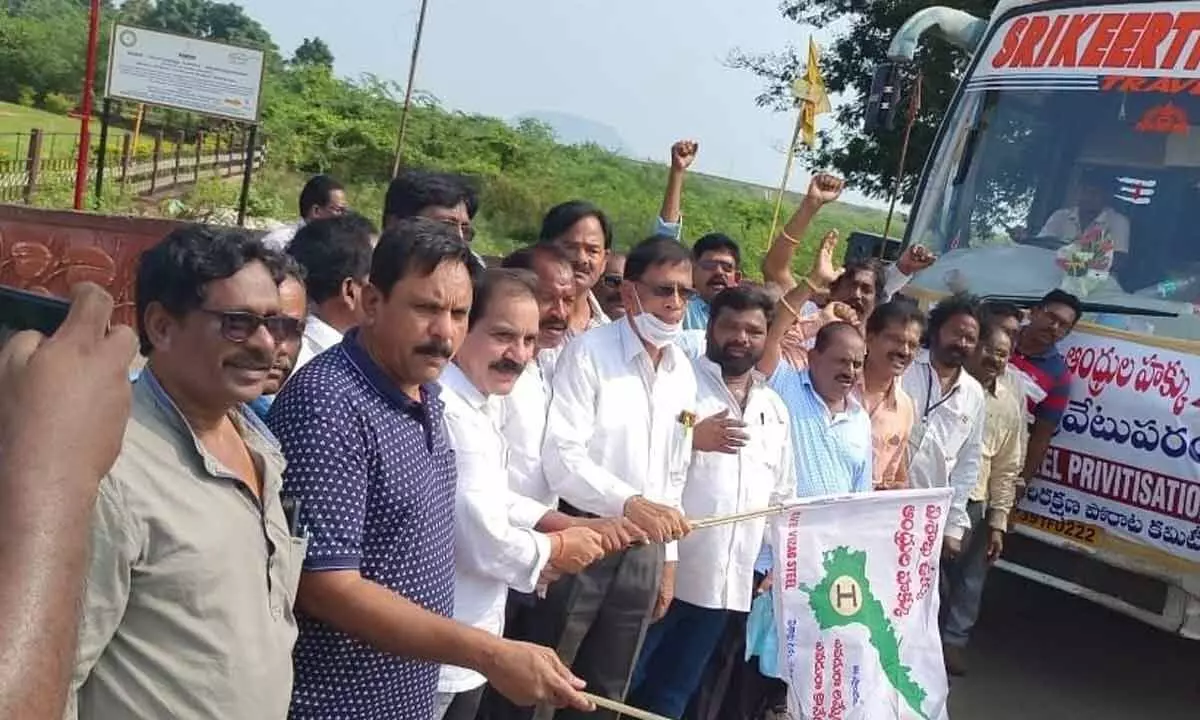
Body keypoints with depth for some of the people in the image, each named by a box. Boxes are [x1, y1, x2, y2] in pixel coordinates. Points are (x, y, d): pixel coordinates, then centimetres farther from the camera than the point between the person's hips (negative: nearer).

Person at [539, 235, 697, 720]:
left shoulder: (683, 373, 10)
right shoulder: (588, 353, -11)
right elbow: (560, 456, -19)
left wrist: (668, 557, 15)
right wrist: (629, 503, -30)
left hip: (644, 549, 6)